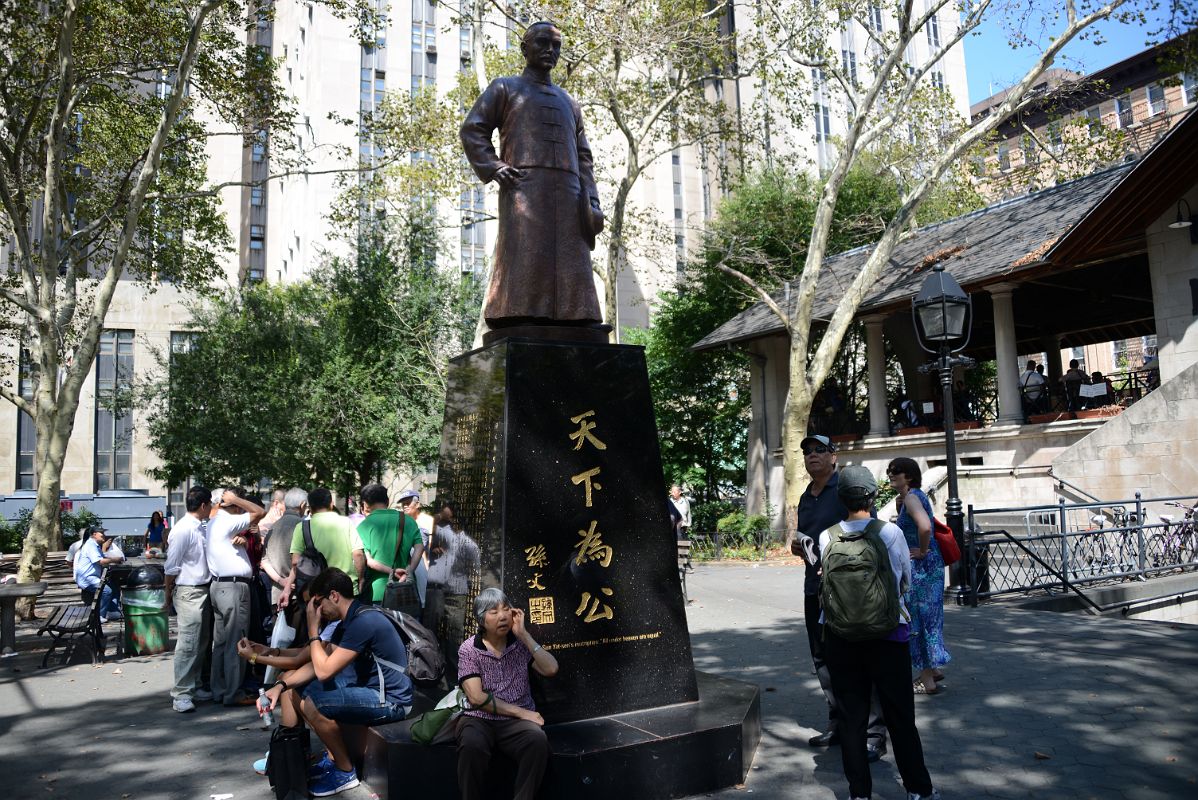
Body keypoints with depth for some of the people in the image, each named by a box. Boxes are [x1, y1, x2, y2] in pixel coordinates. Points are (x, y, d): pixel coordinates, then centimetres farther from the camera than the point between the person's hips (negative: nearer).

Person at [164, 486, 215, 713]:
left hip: (204, 589, 9)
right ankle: (181, 694, 2)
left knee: (201, 642, 16)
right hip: (188, 592, -9)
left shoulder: (204, 527, 7)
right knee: (188, 643, -6)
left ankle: (193, 686, 27)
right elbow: (171, 566, -12)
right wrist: (169, 593, -3)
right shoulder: (183, 530, -17)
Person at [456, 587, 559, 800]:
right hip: (480, 719, -2)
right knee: (472, 745, -36)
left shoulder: (520, 643, 6)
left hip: (517, 721, 2)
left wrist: (524, 634, -10)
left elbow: (550, 670, -8)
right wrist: (520, 711, -12)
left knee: (538, 741, -31)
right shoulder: (468, 649, -2)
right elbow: (477, 697, -11)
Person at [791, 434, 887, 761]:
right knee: (823, 660, 13)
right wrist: (798, 548, 4)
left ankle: (875, 733, 4)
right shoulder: (806, 498, 16)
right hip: (815, 588, 8)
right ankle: (837, 723, 25)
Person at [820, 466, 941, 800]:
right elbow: (906, 579, 3)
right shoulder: (891, 532, -9)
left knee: (851, 716, 10)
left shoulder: (828, 536, -7)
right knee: (900, 716, 11)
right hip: (888, 634, -1)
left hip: (841, 635, 1)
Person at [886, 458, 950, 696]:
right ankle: (932, 669, 31)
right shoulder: (914, 496, 12)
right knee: (924, 616, 18)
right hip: (928, 567, 10)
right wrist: (900, 507, 10)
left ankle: (927, 680, 8)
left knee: (918, 617, -1)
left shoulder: (911, 497, -17)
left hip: (921, 566, -10)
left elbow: (924, 526, -34)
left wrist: (922, 551, -21)